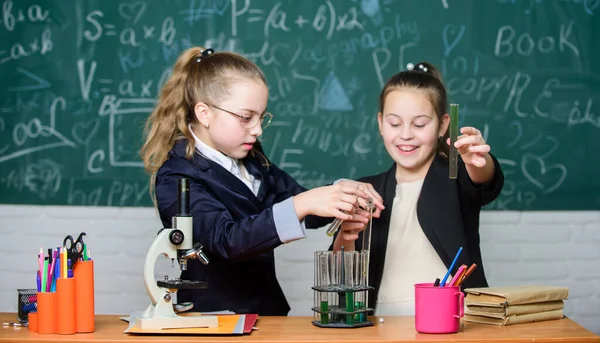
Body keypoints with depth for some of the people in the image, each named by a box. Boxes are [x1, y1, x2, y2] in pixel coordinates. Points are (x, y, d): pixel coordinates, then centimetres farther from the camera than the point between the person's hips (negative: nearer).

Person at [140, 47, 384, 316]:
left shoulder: (251, 159, 8)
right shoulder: (176, 178, -12)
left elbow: (307, 214, 13)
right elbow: (226, 239, -26)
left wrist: (343, 192, -6)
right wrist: (301, 205, -34)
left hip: (268, 313, 5)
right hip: (213, 322, -5)